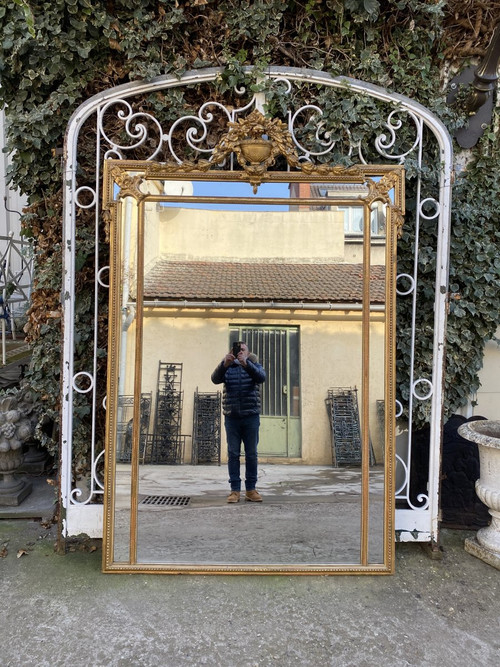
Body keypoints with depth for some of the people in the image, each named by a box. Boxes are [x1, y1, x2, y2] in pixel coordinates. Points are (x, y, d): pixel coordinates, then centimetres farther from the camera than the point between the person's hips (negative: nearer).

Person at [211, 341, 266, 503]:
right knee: (233, 454, 2)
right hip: (232, 417, 0)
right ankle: (235, 490, 7)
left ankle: (251, 489, 11)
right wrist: (224, 364, -29)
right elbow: (215, 379, -11)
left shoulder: (254, 366, 8)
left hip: (251, 417, 0)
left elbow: (261, 377, -15)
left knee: (251, 454, 3)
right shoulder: (227, 368, 9)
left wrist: (246, 363, -30)